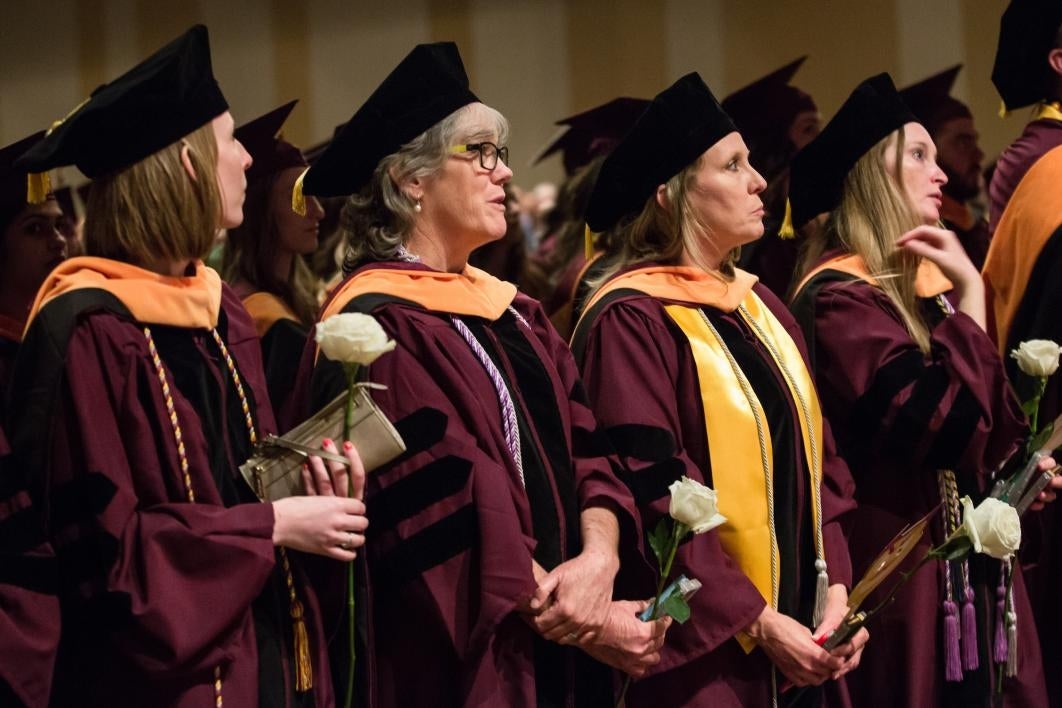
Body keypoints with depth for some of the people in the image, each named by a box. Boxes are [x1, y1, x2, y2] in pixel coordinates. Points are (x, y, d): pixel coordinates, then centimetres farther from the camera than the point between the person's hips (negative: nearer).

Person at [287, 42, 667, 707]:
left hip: (562, 652, 8)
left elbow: (585, 449, 4)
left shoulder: (515, 314, 14)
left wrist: (599, 559, -16)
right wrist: (590, 624, -18)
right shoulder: (378, 329, -13)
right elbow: (450, 505, -19)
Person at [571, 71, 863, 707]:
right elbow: (655, 498, -17)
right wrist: (759, 624, -18)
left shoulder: (760, 307, 13)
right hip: (703, 652, -7)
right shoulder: (631, 321, -12)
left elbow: (818, 462, 11)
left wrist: (835, 587, -3)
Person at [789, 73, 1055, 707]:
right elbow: (941, 420, -26)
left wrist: (1017, 459, 5)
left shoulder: (926, 283, 13)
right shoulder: (839, 300, -15)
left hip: (972, 553, 9)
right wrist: (971, 291, -22)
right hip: (906, 563, -9)